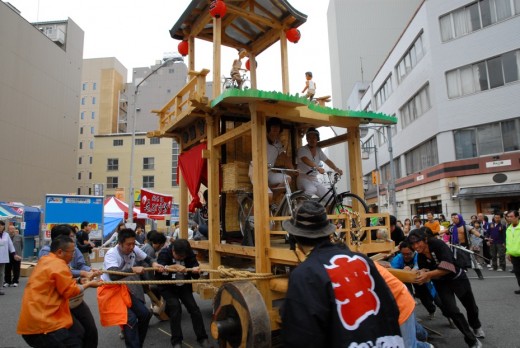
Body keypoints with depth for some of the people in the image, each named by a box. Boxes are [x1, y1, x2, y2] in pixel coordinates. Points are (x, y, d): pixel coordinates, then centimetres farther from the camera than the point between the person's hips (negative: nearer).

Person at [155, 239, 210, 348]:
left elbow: (195, 275, -14)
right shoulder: (164, 253, -21)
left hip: (184, 286, 2)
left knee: (193, 308, -8)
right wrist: (174, 267, -48)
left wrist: (195, 270, -38)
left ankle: (202, 338, 6)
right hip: (167, 287, -2)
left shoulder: (189, 254, -14)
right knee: (175, 307, -21)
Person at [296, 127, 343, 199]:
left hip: (315, 180, 6)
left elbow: (327, 161, 2)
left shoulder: (319, 151, 11)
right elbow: (305, 160, -28)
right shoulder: (302, 150, -8)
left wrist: (336, 169, -16)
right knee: (311, 190, -37)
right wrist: (317, 168, -43)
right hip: (304, 178, -6)